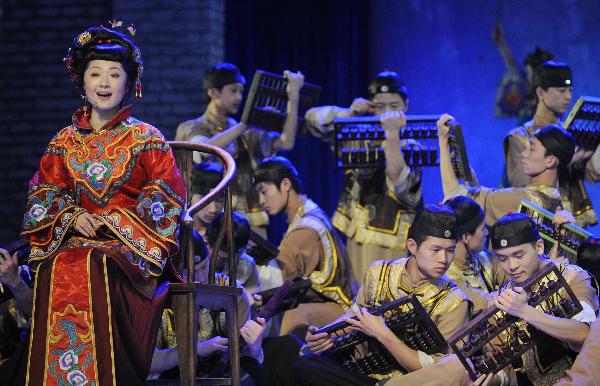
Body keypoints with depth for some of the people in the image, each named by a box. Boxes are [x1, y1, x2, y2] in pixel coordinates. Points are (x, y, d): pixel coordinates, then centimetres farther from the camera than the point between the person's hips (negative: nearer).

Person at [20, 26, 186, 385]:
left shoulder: (147, 139, 7)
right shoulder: (65, 141, 16)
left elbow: (168, 198, 0)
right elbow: (44, 196, 14)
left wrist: (118, 221, -12)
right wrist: (72, 218, -7)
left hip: (131, 247, -2)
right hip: (76, 239, 3)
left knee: (93, 268, -38)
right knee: (57, 269, -34)